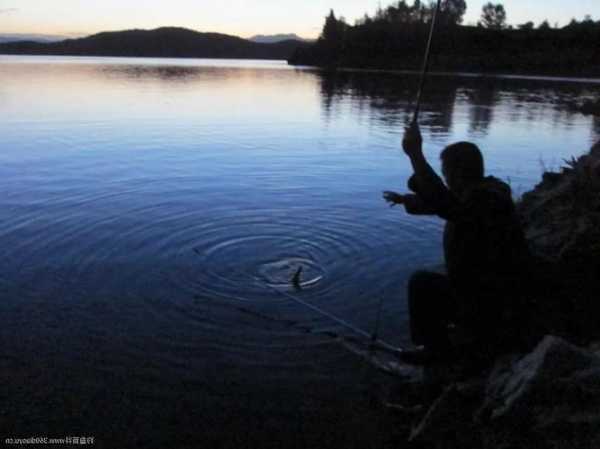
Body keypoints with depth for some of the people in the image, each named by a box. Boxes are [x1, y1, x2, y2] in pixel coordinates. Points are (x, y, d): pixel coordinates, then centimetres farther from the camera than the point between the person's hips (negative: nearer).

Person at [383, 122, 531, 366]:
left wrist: (415, 154, -43)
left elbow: (444, 205, -47)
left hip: (490, 303, -10)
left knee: (421, 283, -9)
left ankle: (438, 347, 6)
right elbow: (445, 200, 20)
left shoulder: (485, 199, -30)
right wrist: (406, 199, 27)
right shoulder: (482, 191, 3)